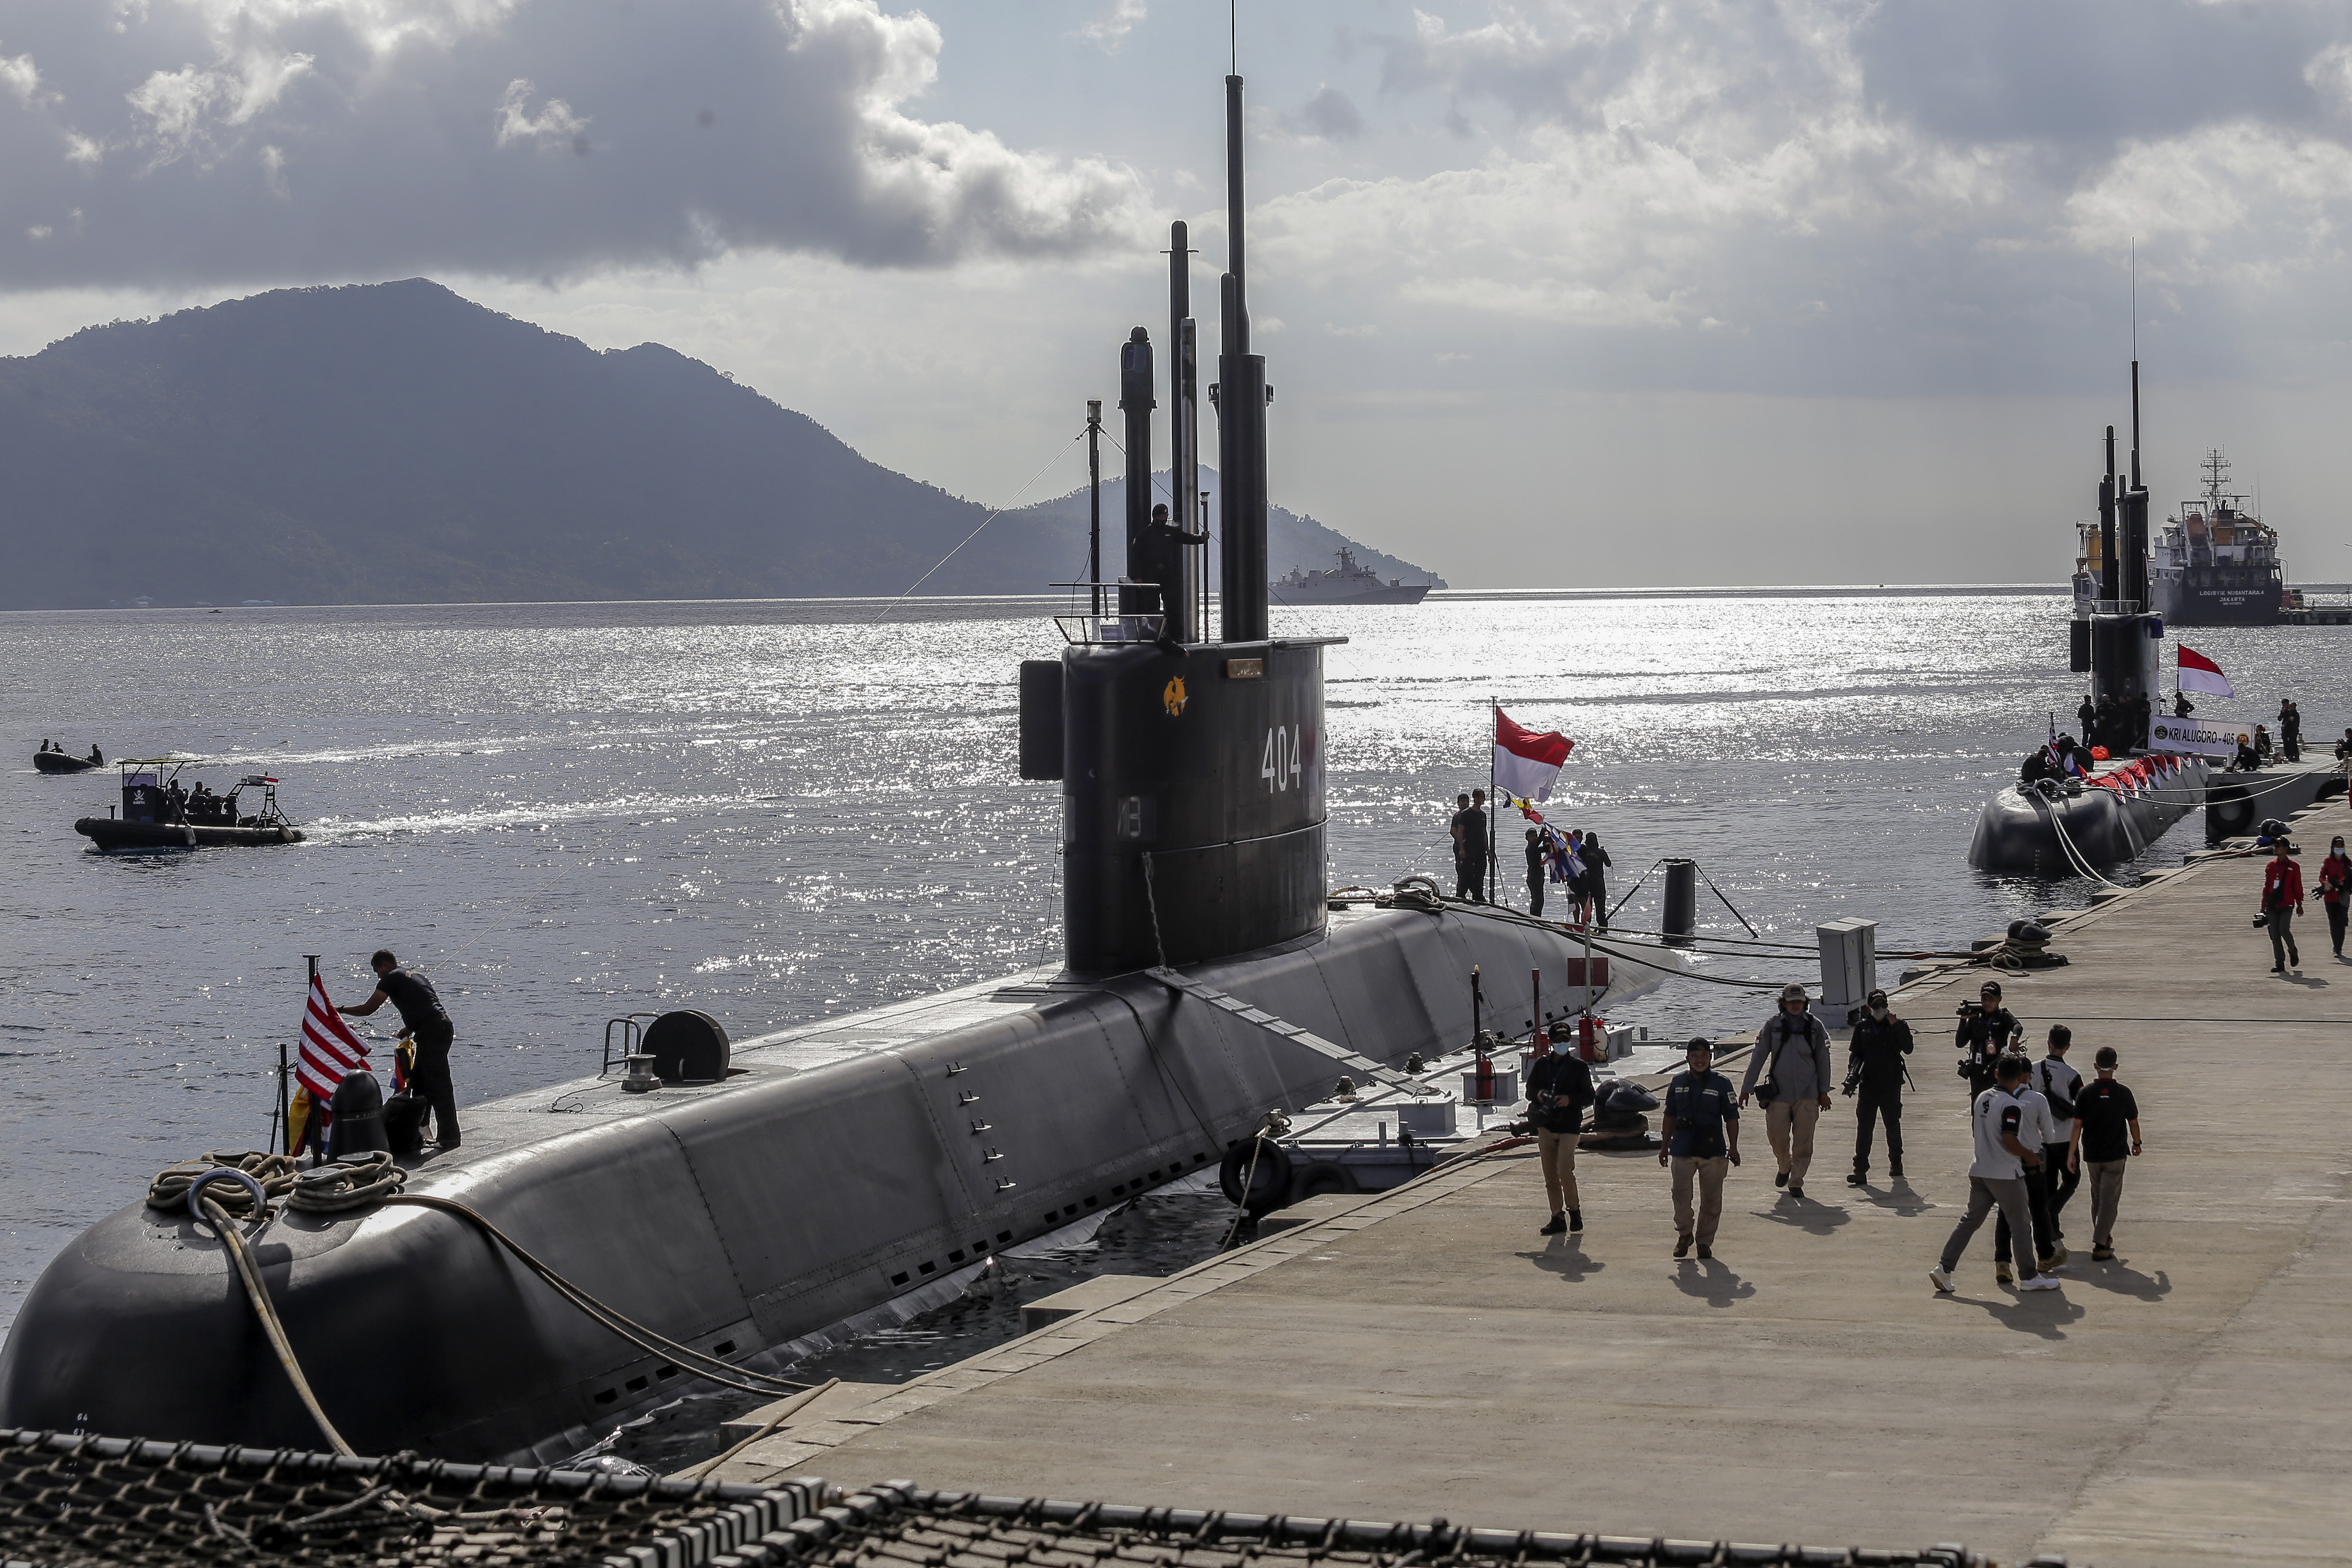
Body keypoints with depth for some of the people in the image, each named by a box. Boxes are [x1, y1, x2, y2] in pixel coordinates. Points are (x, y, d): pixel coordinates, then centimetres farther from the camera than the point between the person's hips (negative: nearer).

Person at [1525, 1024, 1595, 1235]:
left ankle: (1573, 1210, 6)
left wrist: (1570, 1099, -16)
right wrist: (1538, 1094, -7)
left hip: (1569, 1126, -4)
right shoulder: (1541, 1064, 10)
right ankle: (1558, 1217, 11)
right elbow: (1530, 1090, 17)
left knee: (1565, 1170, -15)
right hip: (1545, 1126, 4)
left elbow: (1589, 1097, 2)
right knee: (1550, 1175, 4)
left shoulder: (1578, 1066, 1)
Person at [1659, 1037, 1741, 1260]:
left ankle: (1705, 1241, 17)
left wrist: (1733, 1147, -5)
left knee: (1711, 1199, 5)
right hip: (1683, 1150, 2)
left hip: (1713, 1151, -2)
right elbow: (1670, 1116, 13)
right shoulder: (1678, 1082, 5)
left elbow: (1732, 1118, 0)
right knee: (1681, 1196, 2)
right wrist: (1665, 1146, 14)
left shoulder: (1721, 1083, -2)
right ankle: (1684, 1234, 23)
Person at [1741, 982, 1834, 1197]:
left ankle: (1796, 1182, 11)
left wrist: (1824, 1091, 8)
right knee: (1777, 1137, 1)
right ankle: (1785, 1167, 31)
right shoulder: (1772, 1026, 1)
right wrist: (1746, 1089, 4)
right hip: (1779, 1092, 0)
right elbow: (1758, 1058, 5)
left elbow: (1823, 1060, 10)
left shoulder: (1814, 1026, 4)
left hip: (1807, 1094, 0)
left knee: (1803, 1140, 0)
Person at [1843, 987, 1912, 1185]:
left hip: (1891, 1085, -1)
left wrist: (1896, 1026, -19)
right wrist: (1852, 1075, -6)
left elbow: (1908, 1049, -11)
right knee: (1864, 1128, -6)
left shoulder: (1897, 1025, 2)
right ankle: (1860, 1171, -8)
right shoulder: (1862, 1027, 7)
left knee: (1893, 1125, 11)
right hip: (1868, 1084, 1)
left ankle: (1896, 1166, 27)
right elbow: (1855, 1053, 9)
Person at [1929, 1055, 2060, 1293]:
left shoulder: (1982, 1098, 6)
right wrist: (2029, 1156, -9)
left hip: (1979, 1171, 7)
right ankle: (2029, 1277, 14)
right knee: (2020, 1226, 6)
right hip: (2006, 1175, -7)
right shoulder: (2011, 1106, -18)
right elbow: (2009, 1140, -25)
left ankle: (1944, 1268, 3)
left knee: (1971, 1220, 10)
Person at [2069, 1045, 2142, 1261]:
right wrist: (2136, 1143, 20)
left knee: (2097, 1198, 19)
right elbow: (2133, 1122, 2)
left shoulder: (2086, 1092, -6)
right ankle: (2100, 1246, -9)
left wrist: (2072, 1152, 3)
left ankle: (2104, 1238, 30)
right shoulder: (2123, 1093, -8)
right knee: (2109, 1200, -1)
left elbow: (2077, 1124, -5)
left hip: (2091, 1154, 2)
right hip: (2116, 1154, -2)